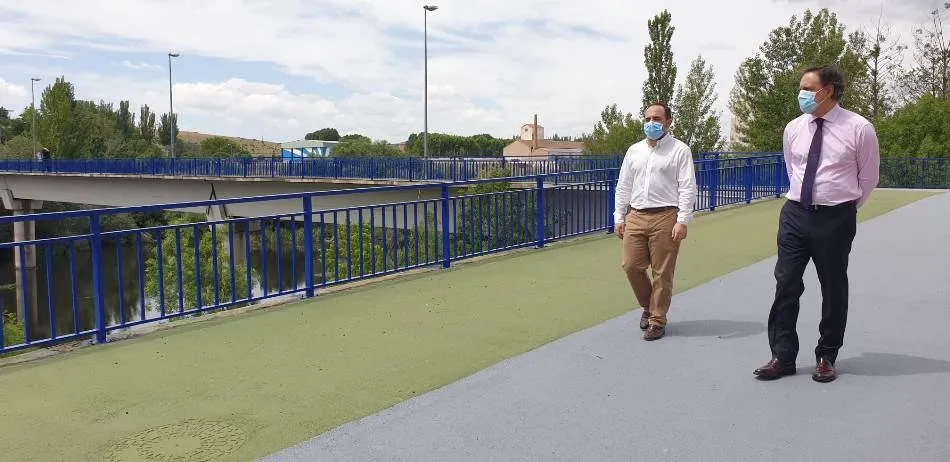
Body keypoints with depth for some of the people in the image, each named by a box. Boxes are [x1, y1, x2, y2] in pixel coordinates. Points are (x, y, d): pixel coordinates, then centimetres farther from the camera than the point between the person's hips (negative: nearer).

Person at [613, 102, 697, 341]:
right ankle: (648, 305, 26)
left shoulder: (680, 150, 1)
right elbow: (623, 186, 17)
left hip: (665, 217, -4)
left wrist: (682, 221, -13)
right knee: (631, 266, 1)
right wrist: (619, 217, 10)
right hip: (636, 216, 5)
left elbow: (687, 188, -5)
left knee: (662, 272, 0)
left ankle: (657, 320, 13)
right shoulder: (634, 150, 16)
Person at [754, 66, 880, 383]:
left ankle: (827, 357, 23)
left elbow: (869, 177, 5)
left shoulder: (859, 129, -7)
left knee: (833, 288, 8)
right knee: (786, 285, 1)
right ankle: (783, 357, 10)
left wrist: (847, 208, 12)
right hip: (795, 214, 3)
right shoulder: (793, 129, 3)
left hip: (835, 218, -3)